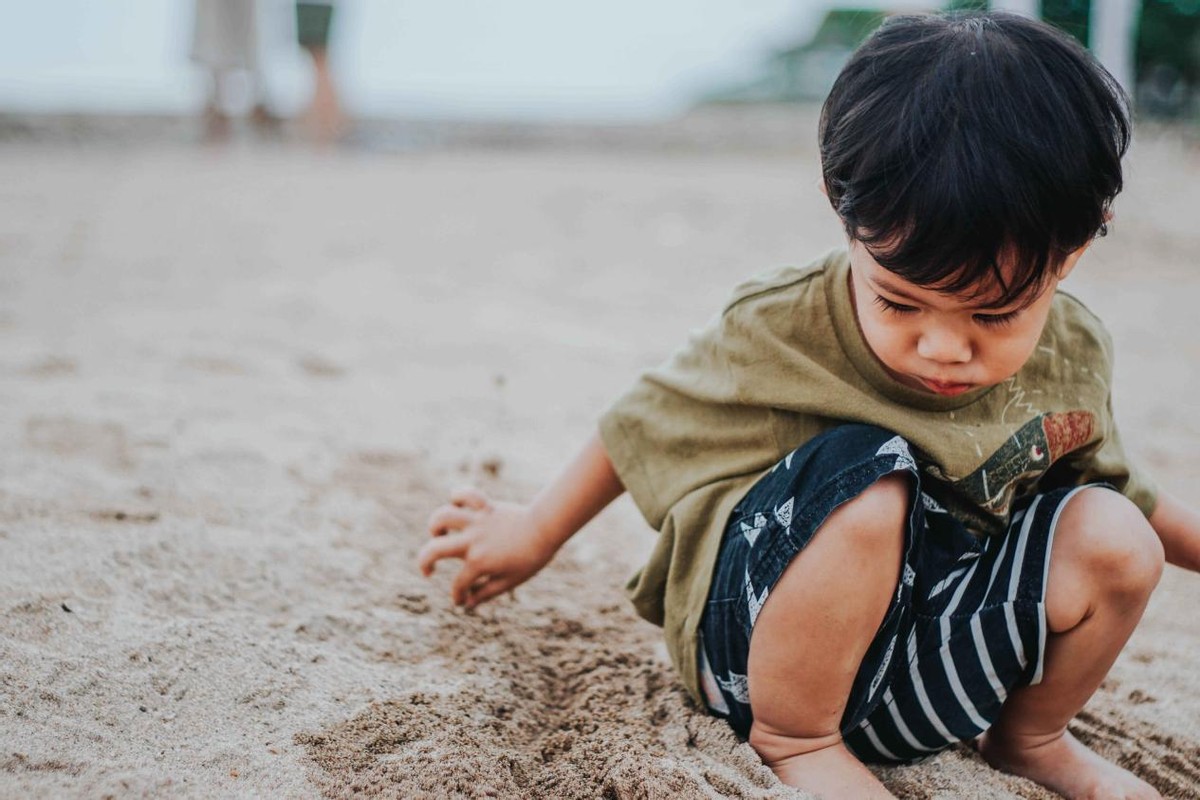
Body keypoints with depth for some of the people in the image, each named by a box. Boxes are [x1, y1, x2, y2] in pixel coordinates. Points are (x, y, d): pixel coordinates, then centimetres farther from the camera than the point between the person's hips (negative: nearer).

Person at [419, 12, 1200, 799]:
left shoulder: (1074, 358, -6)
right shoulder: (782, 332, -19)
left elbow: (1114, 483, 16)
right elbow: (645, 425, -3)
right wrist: (532, 535, 7)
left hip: (939, 656, 5)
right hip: (758, 645, -5)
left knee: (1114, 539, -17)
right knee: (866, 476, -34)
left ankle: (1030, 737, 11)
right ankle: (792, 735, -14)